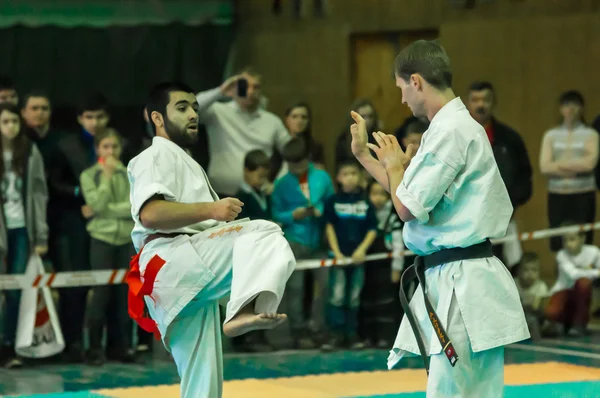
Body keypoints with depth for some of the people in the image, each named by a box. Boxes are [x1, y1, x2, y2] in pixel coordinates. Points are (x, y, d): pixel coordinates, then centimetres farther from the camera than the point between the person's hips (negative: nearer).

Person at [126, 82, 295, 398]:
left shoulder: (183, 162, 34)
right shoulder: (158, 156, 2)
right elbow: (150, 214, -16)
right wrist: (211, 209, -18)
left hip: (188, 283, 10)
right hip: (172, 265, -10)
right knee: (264, 235, -27)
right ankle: (244, 311, -51)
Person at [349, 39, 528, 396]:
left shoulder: (451, 131, -17)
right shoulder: (454, 125, 15)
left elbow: (409, 208, -18)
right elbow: (416, 198, 21)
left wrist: (394, 166, 1)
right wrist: (363, 155, 25)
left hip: (461, 287, -10)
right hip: (451, 283, 10)